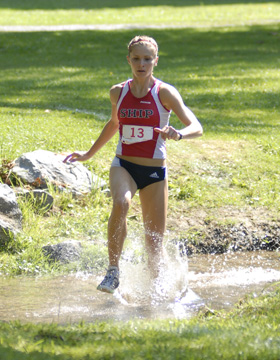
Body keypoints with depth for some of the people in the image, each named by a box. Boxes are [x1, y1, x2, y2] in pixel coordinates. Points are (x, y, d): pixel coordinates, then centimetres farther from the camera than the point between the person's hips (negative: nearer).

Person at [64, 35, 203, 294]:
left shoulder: (164, 93, -8)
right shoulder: (118, 92, 3)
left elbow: (196, 127, -15)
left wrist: (178, 134, -36)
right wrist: (89, 154, 26)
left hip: (154, 172, -1)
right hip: (123, 165, 1)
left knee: (155, 241, 2)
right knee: (120, 203, -33)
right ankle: (113, 272, -26)